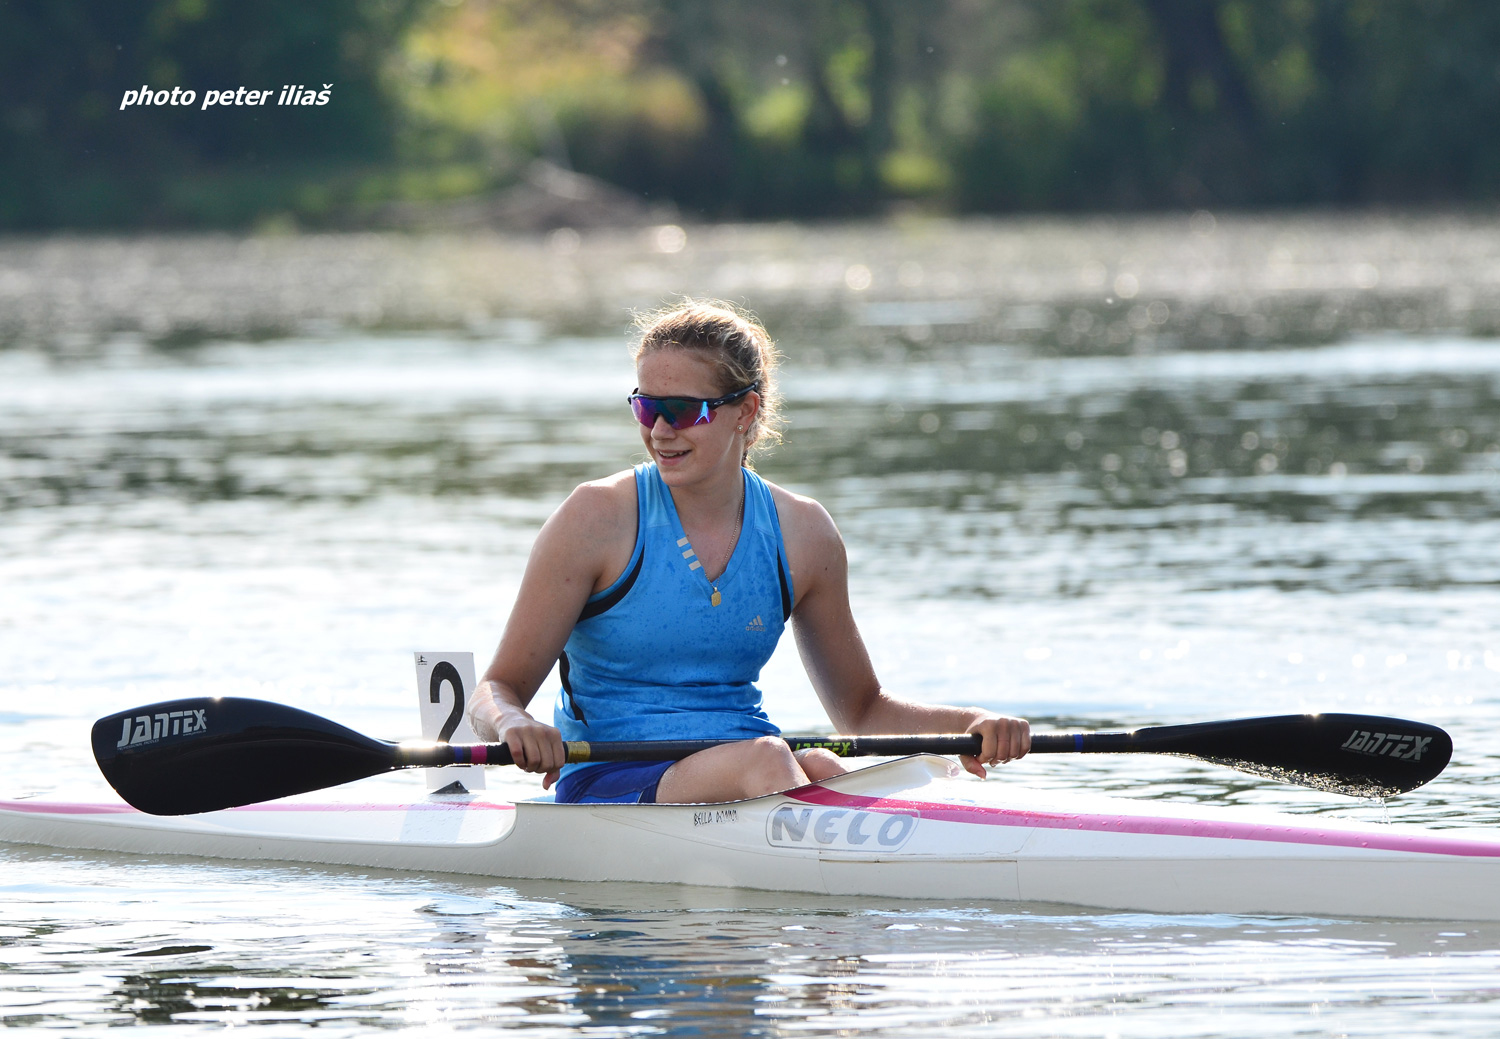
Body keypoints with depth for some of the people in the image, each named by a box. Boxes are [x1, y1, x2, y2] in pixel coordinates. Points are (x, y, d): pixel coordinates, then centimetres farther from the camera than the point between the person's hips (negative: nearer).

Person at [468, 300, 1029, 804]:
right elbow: (497, 690, -2)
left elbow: (861, 707, 19)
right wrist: (512, 725, -27)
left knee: (821, 772, -32)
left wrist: (971, 723, 1)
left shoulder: (801, 533, 7)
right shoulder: (599, 518, -4)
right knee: (762, 761, -34)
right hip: (612, 783, -3)